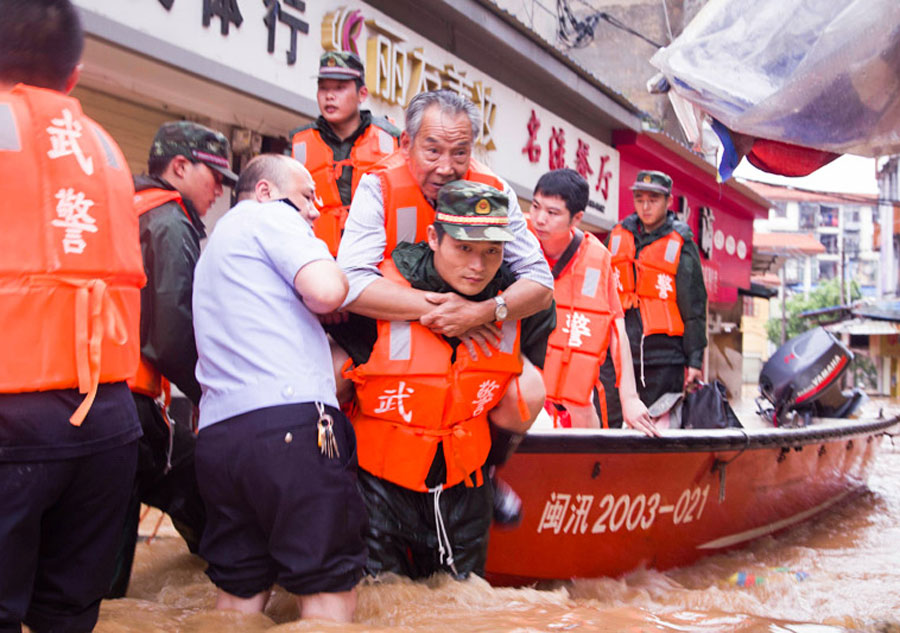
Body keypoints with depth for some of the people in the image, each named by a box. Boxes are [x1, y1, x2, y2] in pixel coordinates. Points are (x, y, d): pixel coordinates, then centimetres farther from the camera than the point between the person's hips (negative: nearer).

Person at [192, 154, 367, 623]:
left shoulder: (215, 242, 32)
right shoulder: (271, 215, 4)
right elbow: (325, 292, -11)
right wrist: (326, 258, 10)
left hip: (217, 432, 9)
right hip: (290, 423, -9)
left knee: (239, 591, 9)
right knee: (330, 589, -6)